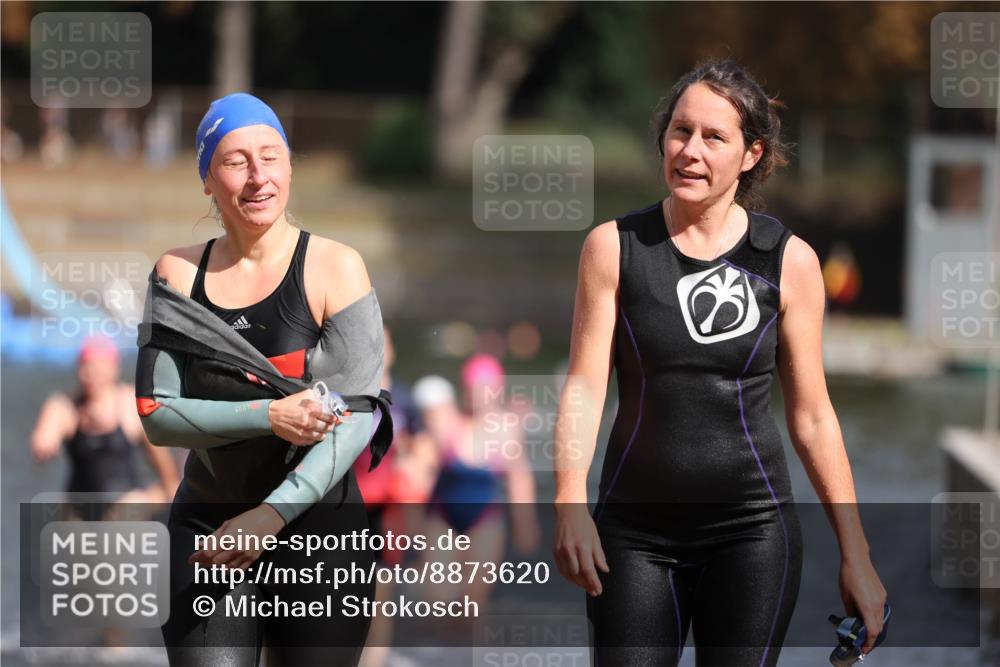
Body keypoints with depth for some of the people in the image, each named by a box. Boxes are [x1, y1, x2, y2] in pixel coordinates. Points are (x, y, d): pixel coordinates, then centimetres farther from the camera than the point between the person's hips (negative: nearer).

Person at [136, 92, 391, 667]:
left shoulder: (334, 267, -3)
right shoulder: (179, 274, 5)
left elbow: (358, 416, -10)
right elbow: (156, 413, -1)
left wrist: (273, 513, -21)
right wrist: (267, 416, -17)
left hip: (318, 524, -2)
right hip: (206, 528, 2)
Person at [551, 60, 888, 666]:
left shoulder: (788, 261, 0)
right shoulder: (615, 247, 1)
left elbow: (813, 416, 4)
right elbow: (584, 388, -4)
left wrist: (856, 555, 2)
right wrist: (571, 505, -21)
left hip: (752, 527, 0)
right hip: (634, 529, 1)